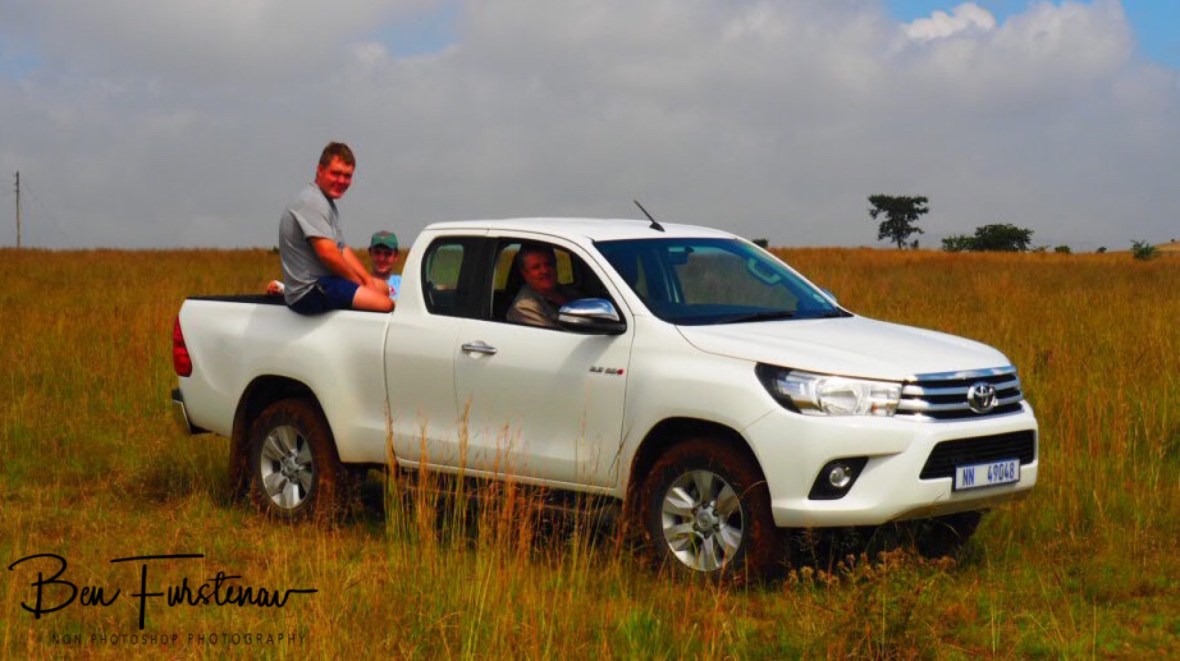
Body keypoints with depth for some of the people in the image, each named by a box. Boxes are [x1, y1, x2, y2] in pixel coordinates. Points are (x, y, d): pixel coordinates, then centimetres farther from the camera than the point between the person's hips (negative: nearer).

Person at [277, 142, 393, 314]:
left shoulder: (327, 202, 17)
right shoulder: (312, 202, -15)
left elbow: (342, 250, 17)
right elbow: (327, 253, -23)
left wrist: (368, 281, 3)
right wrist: (359, 282, -11)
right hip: (310, 292, -10)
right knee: (387, 304, -21)